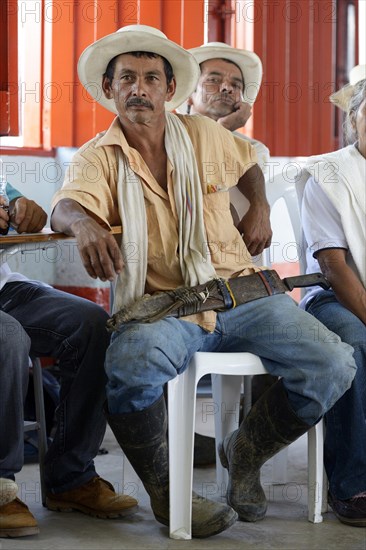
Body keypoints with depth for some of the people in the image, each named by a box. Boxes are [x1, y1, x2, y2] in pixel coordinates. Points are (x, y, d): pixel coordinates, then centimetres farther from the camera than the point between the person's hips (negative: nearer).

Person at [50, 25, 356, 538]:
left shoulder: (206, 135, 12)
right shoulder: (98, 158, 2)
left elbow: (249, 162, 35)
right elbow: (66, 204, -20)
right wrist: (84, 224, -43)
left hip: (240, 291, 3)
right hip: (159, 305, -3)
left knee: (332, 365, -18)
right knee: (131, 366, -38)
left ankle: (247, 450, 10)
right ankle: (163, 489, -9)